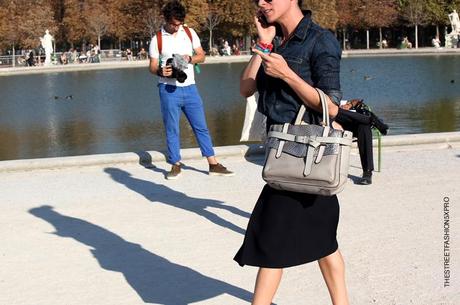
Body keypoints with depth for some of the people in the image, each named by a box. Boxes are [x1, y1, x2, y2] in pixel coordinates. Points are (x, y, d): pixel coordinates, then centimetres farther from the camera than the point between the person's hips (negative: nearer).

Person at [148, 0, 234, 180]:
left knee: (201, 127, 5)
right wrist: (160, 71, -24)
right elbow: (152, 66, -1)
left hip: (189, 88, 3)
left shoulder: (190, 33, 5)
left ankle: (213, 165, 9)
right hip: (169, 89, -3)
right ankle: (176, 165, 13)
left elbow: (201, 56, 9)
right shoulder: (157, 39, -2)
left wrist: (190, 59, -12)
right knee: (171, 129, 3)